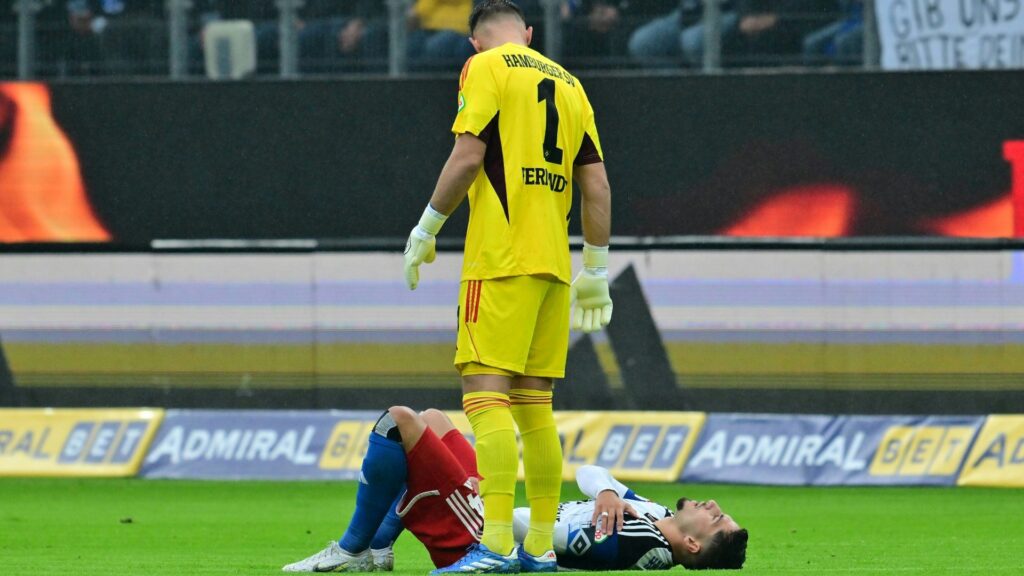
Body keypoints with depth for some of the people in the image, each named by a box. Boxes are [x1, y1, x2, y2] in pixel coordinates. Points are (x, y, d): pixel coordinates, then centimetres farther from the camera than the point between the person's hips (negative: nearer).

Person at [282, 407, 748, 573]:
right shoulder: (656, 518, -4)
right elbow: (587, 473, 6)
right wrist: (609, 493, -15)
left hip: (471, 537, -9)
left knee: (400, 420, -10)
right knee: (432, 420, 25)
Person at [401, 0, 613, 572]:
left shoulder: (486, 68, -1)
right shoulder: (568, 84, 18)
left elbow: (468, 158, -11)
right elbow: (597, 186, 15)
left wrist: (426, 230, -1)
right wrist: (596, 270, 20)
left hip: (500, 258, -7)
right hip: (553, 264, 7)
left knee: (486, 396, -12)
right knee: (534, 405, 11)